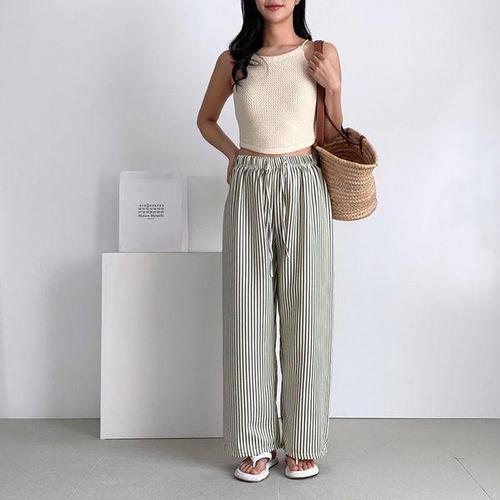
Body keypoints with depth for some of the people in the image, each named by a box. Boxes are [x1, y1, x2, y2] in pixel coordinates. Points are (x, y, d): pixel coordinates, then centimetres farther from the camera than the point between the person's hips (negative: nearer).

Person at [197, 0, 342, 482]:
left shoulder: (322, 55, 5)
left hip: (304, 189, -1)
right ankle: (256, 444, 14)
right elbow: (205, 118, 22)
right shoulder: (233, 60, 7)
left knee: (305, 315, 1)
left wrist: (332, 86, -5)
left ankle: (302, 442, 16)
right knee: (249, 314, 1)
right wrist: (232, 152, 7)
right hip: (249, 192, 1)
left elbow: (333, 137, 8)